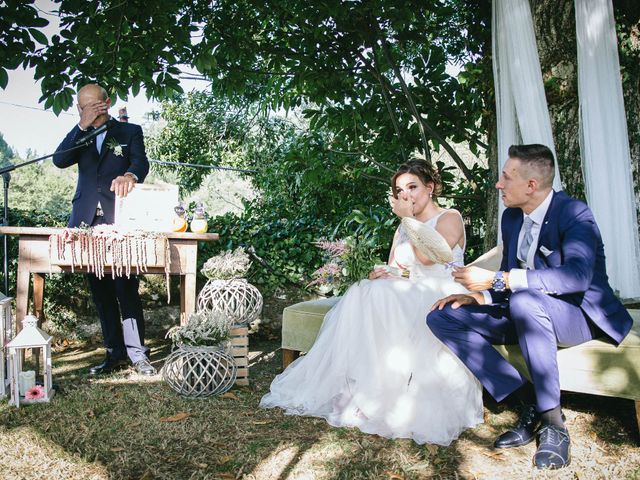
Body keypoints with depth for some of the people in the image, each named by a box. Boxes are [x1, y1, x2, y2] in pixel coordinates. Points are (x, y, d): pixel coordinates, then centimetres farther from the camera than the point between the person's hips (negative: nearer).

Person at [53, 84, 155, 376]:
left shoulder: (130, 131, 7)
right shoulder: (79, 135, 17)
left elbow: (141, 163, -10)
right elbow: (59, 160, 0)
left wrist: (130, 175, -34)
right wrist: (82, 126, -7)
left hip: (119, 221, -4)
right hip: (87, 221, 4)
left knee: (126, 289, -10)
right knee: (101, 292, 7)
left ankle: (137, 353, -3)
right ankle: (115, 354, 15)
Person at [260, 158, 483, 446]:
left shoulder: (450, 218, 2)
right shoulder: (402, 229, 22)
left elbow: (427, 257, -18)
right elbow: (393, 274, 15)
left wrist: (408, 218, -7)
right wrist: (382, 275, -9)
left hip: (444, 300, -6)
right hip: (411, 300, 6)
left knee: (380, 299, -31)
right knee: (364, 295, -23)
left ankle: (376, 396, -29)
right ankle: (351, 387, -29)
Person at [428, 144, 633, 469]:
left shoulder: (574, 214, -17)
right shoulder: (512, 216, 5)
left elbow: (577, 275, -35)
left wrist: (497, 280, -37)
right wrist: (478, 295, -8)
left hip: (578, 316, -7)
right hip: (526, 312, 8)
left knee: (523, 300, -41)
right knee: (441, 318, -10)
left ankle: (553, 422, -25)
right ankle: (530, 402, -13)